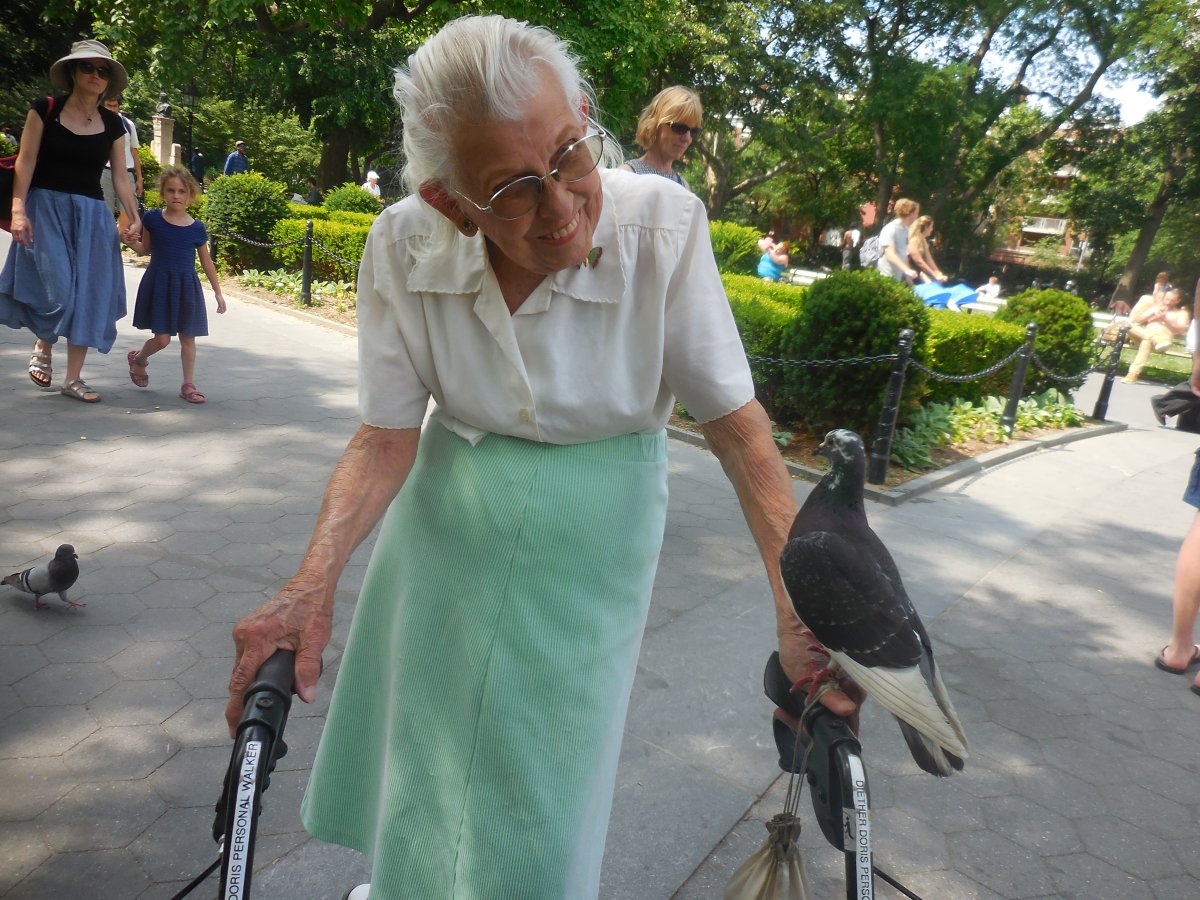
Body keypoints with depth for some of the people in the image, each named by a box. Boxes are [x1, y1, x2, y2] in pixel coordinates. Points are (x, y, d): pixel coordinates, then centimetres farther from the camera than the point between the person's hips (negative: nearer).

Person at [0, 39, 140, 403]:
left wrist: (135, 216, -4)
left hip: (91, 215, 3)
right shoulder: (45, 110, -1)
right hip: (46, 208, -3)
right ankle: (43, 347, 17)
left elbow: (120, 176, 8)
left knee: (88, 293, 0)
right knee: (56, 288, -14)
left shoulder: (112, 125, 8)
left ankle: (74, 377, 7)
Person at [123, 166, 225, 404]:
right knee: (162, 338, -3)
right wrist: (130, 241, -11)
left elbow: (207, 262, 9)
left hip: (186, 286, 2)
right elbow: (145, 249, 11)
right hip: (159, 284, -2)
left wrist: (218, 293, 10)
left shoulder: (197, 228, 0)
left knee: (188, 337, 7)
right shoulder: (153, 219, -3)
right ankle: (138, 359, 29)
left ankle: (188, 384, 17)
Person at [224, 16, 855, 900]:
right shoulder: (404, 247, -19)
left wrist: (802, 605, -28)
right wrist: (312, 585, -27)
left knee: (543, 793, 11)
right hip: (447, 530, 3)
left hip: (592, 549, -2)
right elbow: (387, 437, -13)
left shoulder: (664, 227, -25)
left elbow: (736, 422, -20)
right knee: (414, 748, 23)